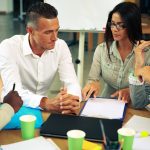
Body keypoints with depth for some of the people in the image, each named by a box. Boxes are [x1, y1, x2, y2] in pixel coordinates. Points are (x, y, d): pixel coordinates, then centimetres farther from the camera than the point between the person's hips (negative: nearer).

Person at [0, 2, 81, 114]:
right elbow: (14, 92, -29)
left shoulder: (61, 46, -8)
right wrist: (46, 103, -47)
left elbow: (72, 83, -14)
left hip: (43, 109, 3)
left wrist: (72, 101, -37)